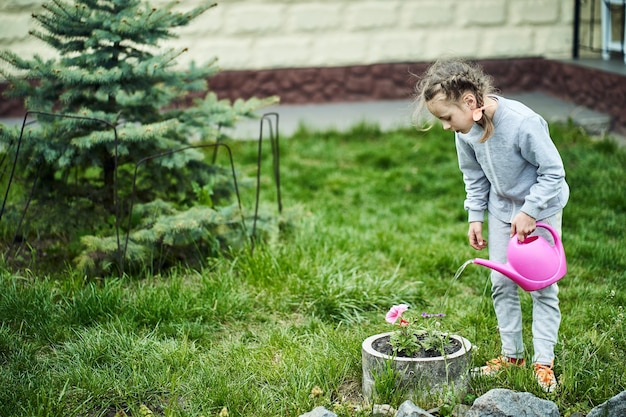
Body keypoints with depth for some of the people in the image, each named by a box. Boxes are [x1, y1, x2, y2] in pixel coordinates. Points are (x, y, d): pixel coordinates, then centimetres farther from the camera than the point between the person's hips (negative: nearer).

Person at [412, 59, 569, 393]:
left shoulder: (523, 122, -33)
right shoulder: (466, 130, -13)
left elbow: (553, 172, -23)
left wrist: (529, 213, -23)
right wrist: (475, 217, 1)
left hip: (542, 206, -5)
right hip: (502, 208, 5)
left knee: (543, 285, 1)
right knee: (501, 282, 7)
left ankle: (543, 361, 11)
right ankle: (512, 353, 21)